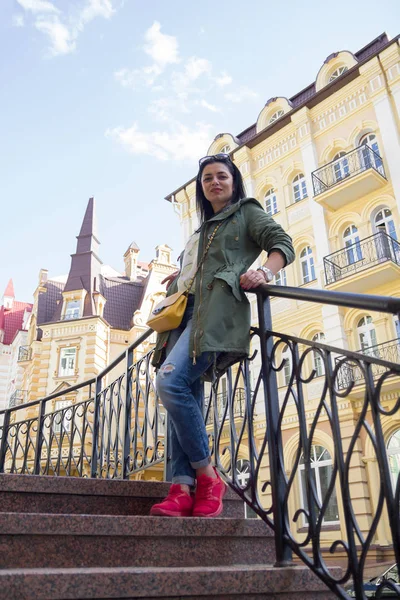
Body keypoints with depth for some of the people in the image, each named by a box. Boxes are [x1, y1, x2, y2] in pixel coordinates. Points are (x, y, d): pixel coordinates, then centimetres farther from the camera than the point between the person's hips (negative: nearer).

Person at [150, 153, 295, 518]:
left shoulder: (247, 212, 13)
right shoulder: (203, 230, 33)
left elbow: (283, 244, 0)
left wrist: (265, 272, -18)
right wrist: (178, 281, 19)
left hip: (219, 308, -8)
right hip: (186, 311, 8)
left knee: (170, 382, -26)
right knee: (186, 397, -5)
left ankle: (208, 476, -15)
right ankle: (183, 488, -9)